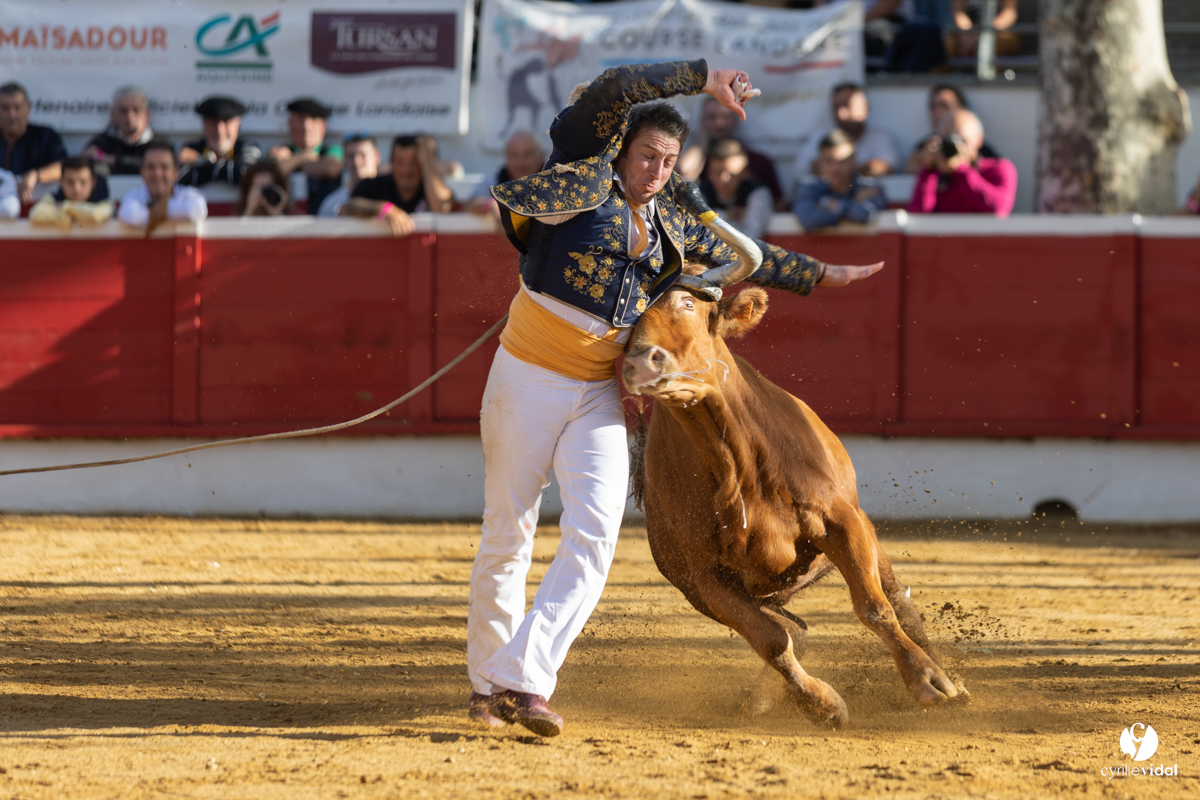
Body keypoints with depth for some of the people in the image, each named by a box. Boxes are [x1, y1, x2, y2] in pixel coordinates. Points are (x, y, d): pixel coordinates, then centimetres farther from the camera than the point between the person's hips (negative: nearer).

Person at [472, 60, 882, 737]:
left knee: (594, 537, -13)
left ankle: (523, 681, -17)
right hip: (528, 380, -4)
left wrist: (818, 274, 28)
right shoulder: (586, 178, -3)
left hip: (600, 395, 4)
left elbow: (739, 254, 28)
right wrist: (703, 79, -18)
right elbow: (615, 91, -15)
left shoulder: (669, 225, 12)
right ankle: (487, 682, 18)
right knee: (508, 534, 3)